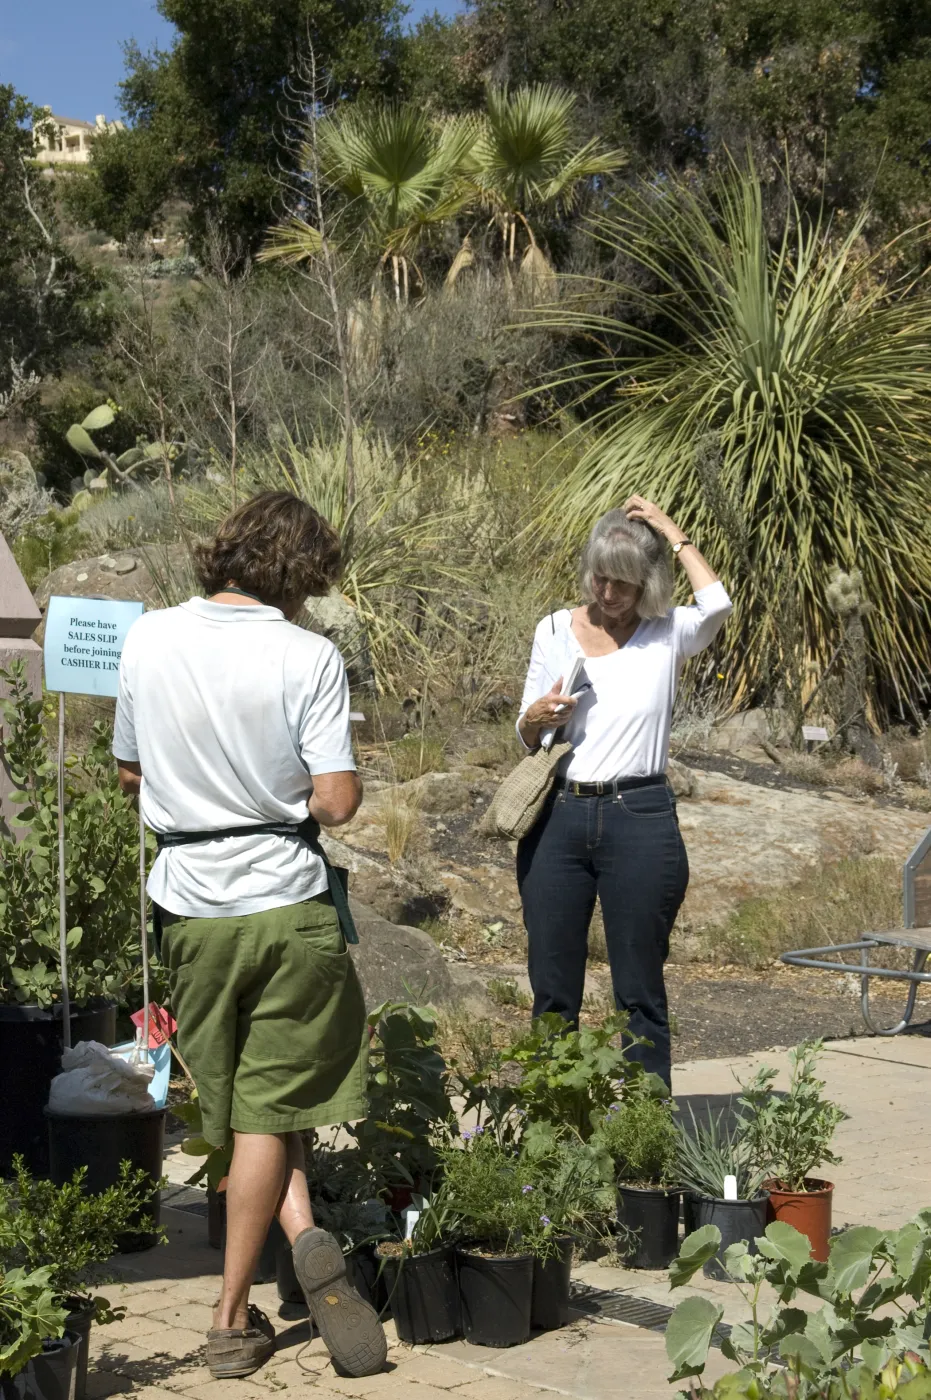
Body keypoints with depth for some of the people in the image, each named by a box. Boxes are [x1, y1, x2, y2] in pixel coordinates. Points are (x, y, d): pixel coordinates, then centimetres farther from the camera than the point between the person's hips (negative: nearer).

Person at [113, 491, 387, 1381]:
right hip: (283, 900, -3)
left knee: (238, 1100, 17)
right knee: (267, 1108, 8)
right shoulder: (307, 657, -12)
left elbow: (128, 773, 9)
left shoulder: (147, 639, -1)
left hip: (187, 903, 3)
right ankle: (232, 1320, 4)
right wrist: (341, 783, 7)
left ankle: (300, 1228, 0)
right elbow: (337, 803, -15)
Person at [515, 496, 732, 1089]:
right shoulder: (556, 630, 8)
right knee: (552, 987, 9)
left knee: (640, 991, 3)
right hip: (558, 818, 3)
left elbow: (717, 605, -24)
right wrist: (535, 719, -9)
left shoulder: (668, 635, 0)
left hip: (639, 821, -3)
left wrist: (670, 531, -13)